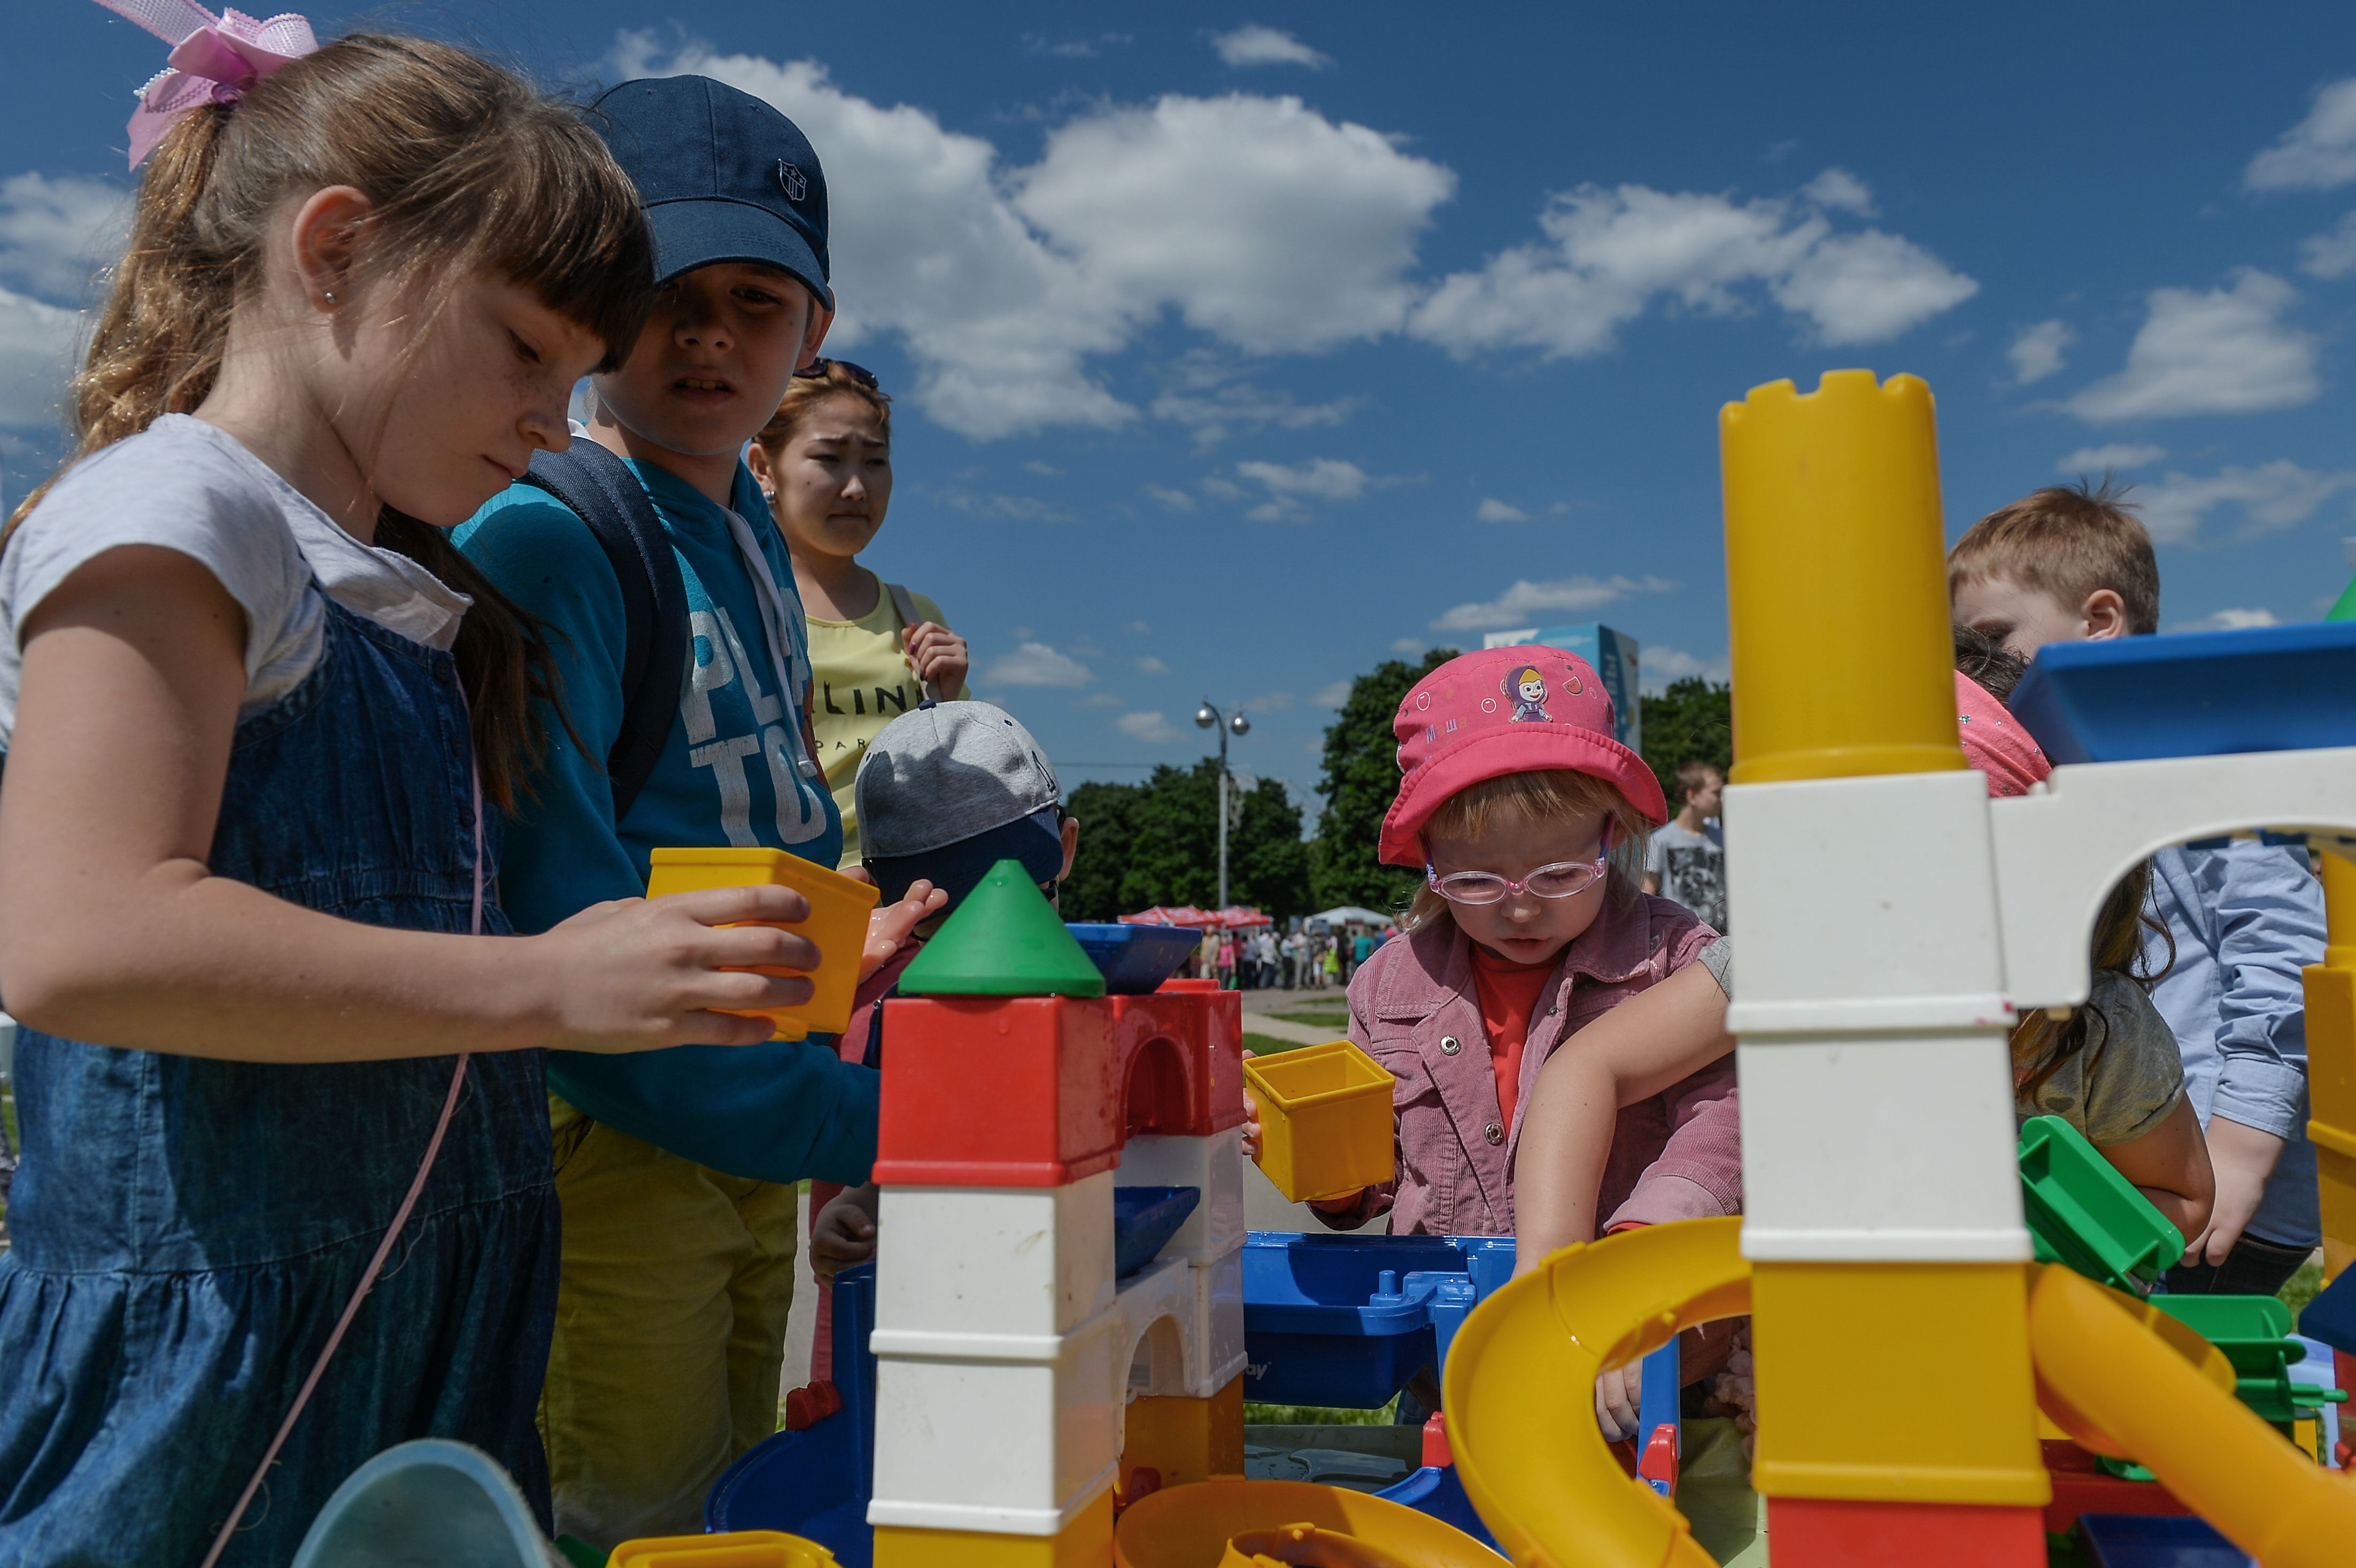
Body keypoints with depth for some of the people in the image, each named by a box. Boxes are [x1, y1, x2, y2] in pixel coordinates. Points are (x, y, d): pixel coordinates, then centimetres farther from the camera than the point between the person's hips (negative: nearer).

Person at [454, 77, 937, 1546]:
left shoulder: (745, 526, 10)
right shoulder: (543, 538, -17)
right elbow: (559, 921, -24)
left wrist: (827, 942, 5)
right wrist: (849, 1116, -21)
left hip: (757, 1128, 9)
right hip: (610, 1136, -8)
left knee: (737, 1504, 21)